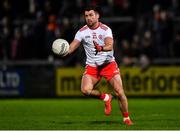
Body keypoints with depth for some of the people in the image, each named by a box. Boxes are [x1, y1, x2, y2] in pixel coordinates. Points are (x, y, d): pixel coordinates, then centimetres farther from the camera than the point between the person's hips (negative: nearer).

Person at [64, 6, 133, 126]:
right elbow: (73, 46, -13)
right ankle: (105, 98, 5)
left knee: (119, 92, -10)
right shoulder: (82, 32, -2)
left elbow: (110, 46, -24)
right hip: (91, 66, 2)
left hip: (108, 64, -2)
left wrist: (101, 48, -46)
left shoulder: (105, 30, -9)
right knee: (85, 90, -22)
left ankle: (126, 118, 8)